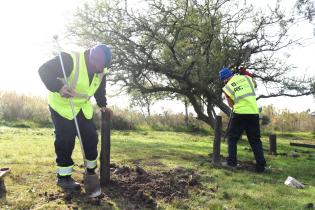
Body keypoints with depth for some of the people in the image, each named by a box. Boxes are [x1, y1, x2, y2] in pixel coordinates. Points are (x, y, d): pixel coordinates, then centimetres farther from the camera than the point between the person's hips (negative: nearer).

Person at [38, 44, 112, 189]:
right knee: (65, 141, -7)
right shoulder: (70, 60, -28)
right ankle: (63, 177, 10)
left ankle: (91, 171, 23)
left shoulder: (101, 71, -6)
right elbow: (44, 70, -28)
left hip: (83, 108, 6)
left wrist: (102, 105, 2)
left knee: (91, 138, 6)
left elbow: (100, 89, 12)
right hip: (62, 106, -6)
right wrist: (58, 87, -42)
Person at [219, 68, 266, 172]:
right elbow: (254, 84, 32)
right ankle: (261, 165, 9)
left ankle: (232, 161, 6)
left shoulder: (227, 88, 1)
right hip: (254, 114, 3)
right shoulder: (246, 78, 9)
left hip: (240, 114, -3)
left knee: (232, 138, 12)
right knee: (255, 140, 12)